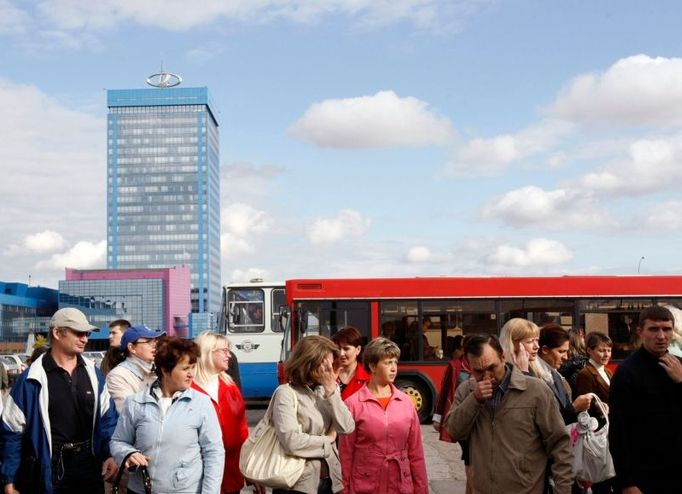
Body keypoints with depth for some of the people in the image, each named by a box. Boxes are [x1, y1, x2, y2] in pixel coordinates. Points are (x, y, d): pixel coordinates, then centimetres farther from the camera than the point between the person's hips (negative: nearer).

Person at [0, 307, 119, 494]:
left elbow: (108, 417, 9)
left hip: (90, 466, 4)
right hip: (51, 470, -4)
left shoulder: (93, 373, 4)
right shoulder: (33, 379, -9)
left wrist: (111, 454, -5)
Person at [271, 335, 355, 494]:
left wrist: (331, 391, -11)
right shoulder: (286, 394, -12)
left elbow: (347, 428, -4)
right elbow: (291, 442, -23)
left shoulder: (324, 391, 5)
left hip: (329, 480, 6)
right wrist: (327, 441, -9)